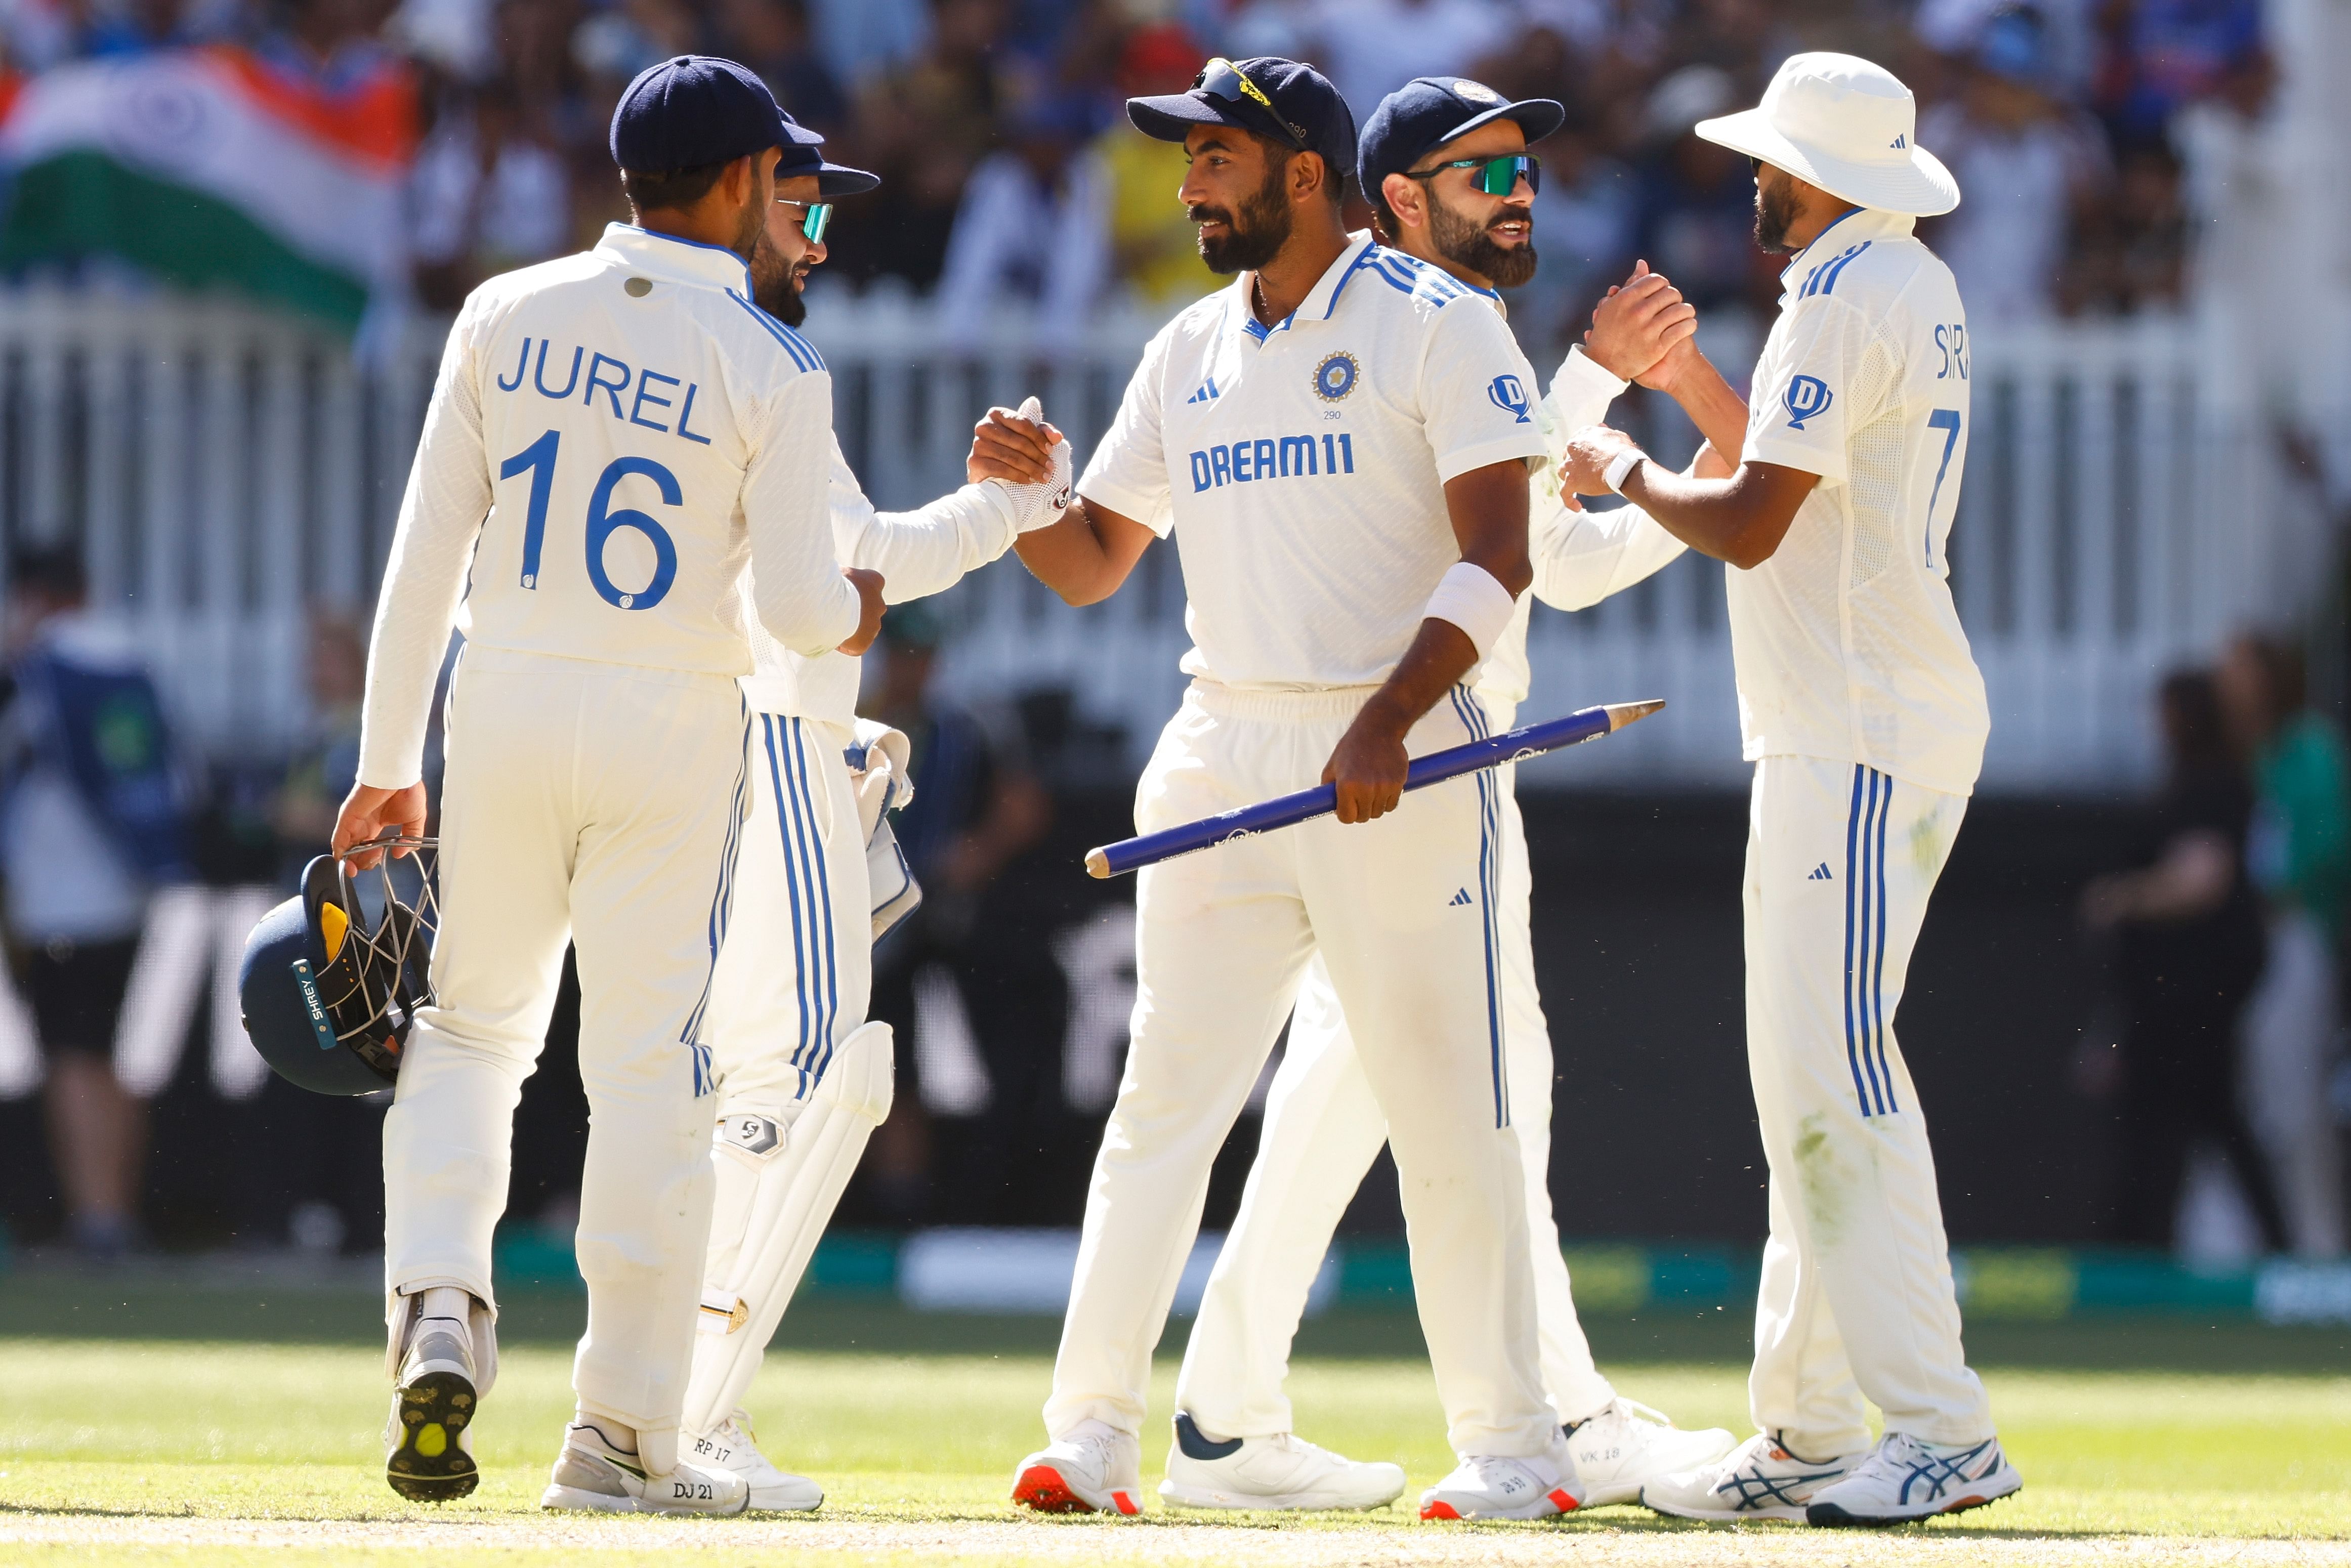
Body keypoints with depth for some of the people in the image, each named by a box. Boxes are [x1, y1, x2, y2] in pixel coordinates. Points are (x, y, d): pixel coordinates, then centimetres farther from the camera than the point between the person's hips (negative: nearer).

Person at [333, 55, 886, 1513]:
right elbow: (794, 605, -11)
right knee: (651, 1069, 4)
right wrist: (851, 607, 13)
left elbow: (426, 555, 2)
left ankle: (439, 1306, -7)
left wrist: (388, 762, 7)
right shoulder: (774, 368, -7)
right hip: (672, 735, -3)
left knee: (472, 1026, 17)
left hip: (507, 710, 3)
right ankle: (624, 1435, 6)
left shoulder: (508, 315, 2)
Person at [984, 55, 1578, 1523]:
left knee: (1445, 1108, -4)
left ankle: (1511, 1444, 2)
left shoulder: (1436, 325, -3)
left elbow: (1497, 558, -11)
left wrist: (1387, 725, -22)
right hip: (1222, 759, 5)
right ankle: (1092, 1436, 0)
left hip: (1395, 756, -5)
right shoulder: (1189, 356, 15)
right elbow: (1094, 565, 19)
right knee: (1164, 1096, 0)